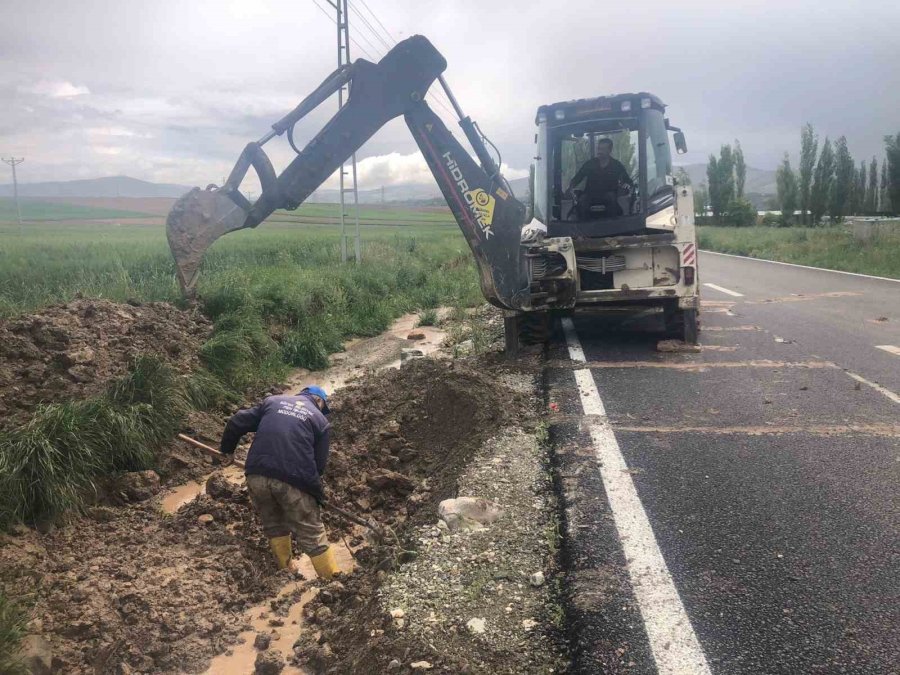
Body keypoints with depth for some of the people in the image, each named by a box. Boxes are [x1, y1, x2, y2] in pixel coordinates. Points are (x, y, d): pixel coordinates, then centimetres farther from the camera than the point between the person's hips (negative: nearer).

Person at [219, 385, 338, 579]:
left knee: (274, 527, 25)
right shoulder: (321, 420, 12)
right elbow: (319, 463, 8)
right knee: (312, 537, 7)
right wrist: (312, 487, 23)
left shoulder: (273, 401, 20)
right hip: (293, 481, -3)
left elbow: (237, 422, 17)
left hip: (257, 476, 3)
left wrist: (228, 450, 32)